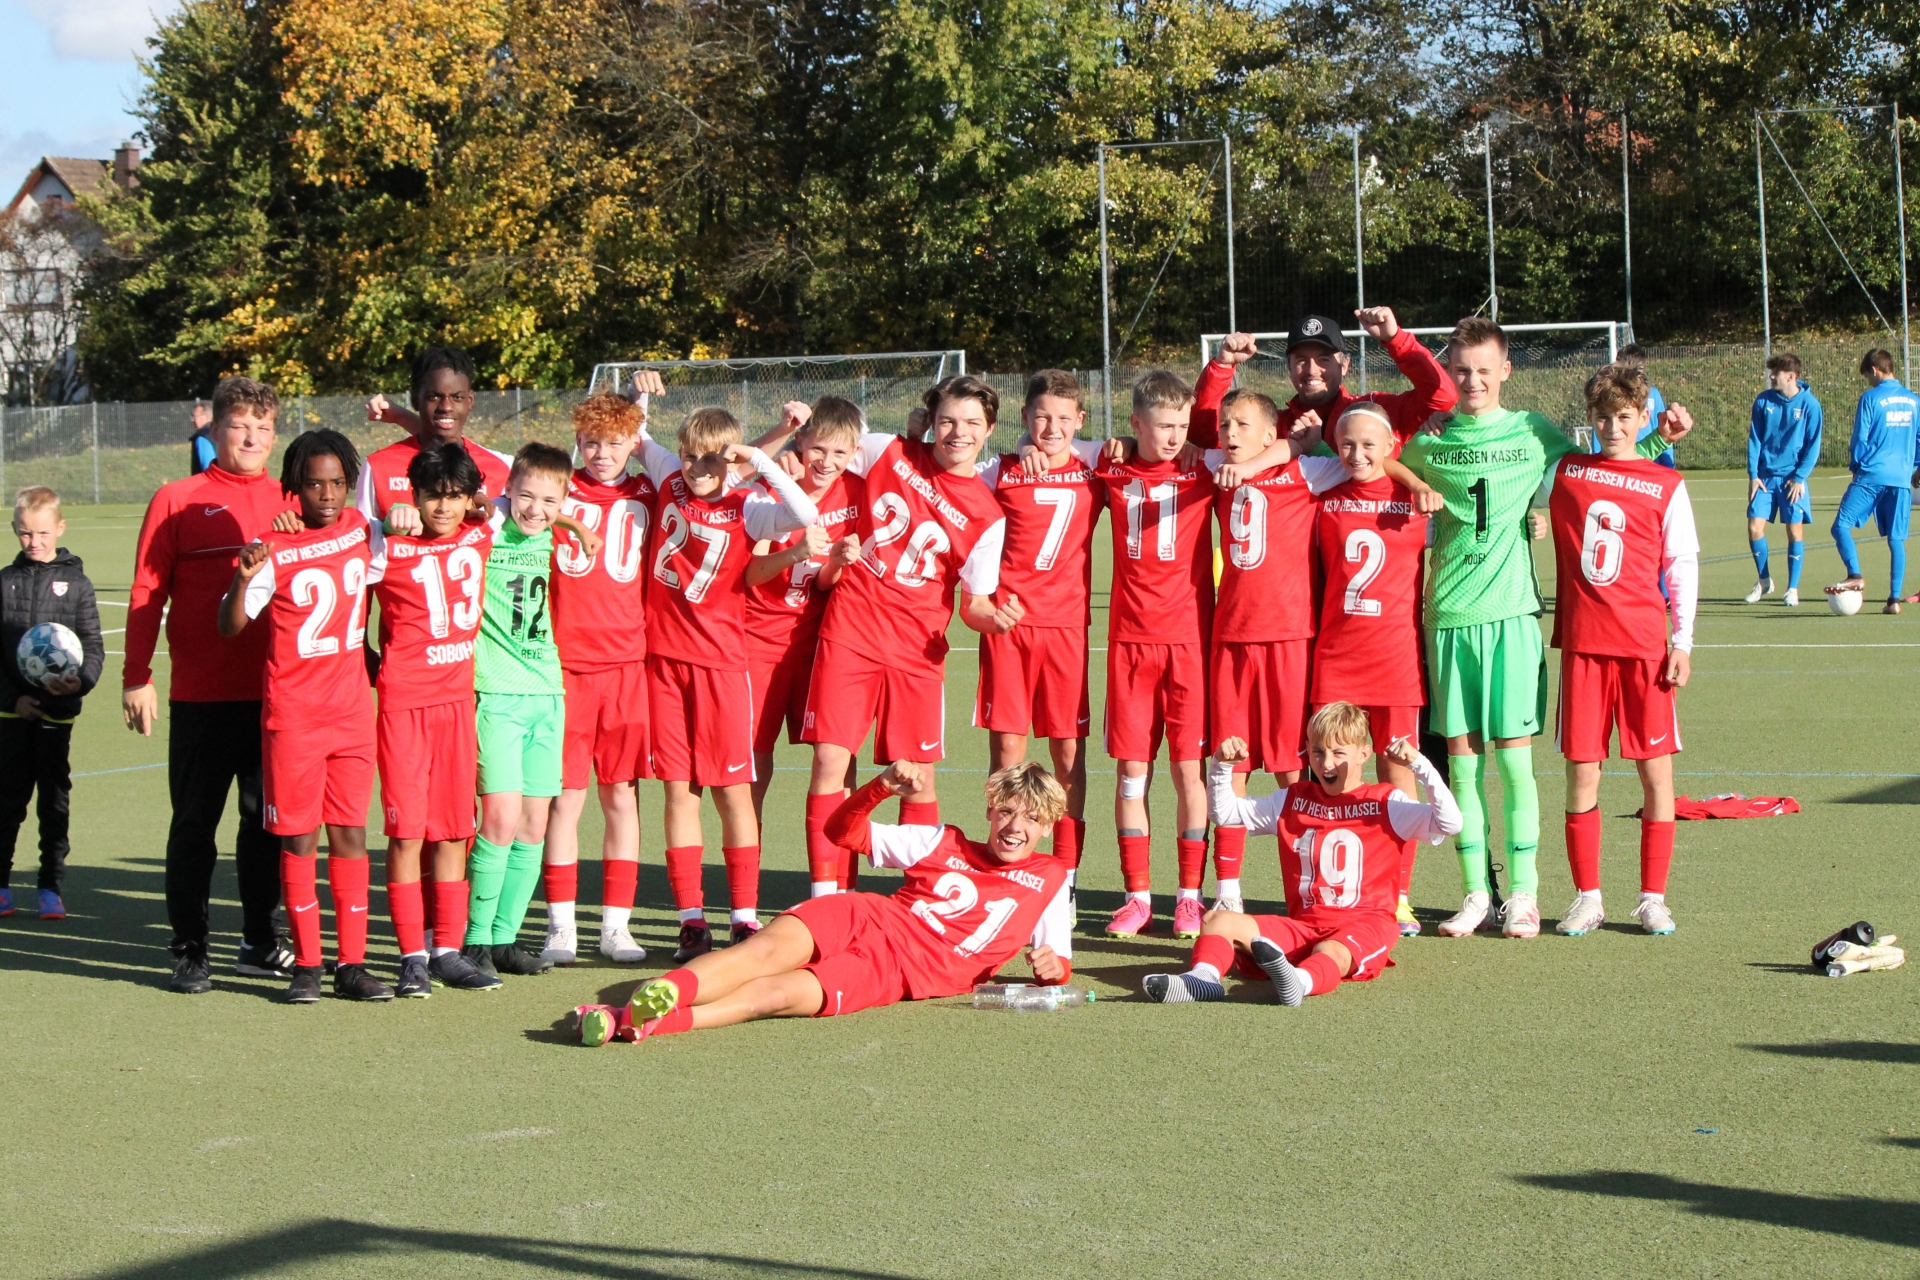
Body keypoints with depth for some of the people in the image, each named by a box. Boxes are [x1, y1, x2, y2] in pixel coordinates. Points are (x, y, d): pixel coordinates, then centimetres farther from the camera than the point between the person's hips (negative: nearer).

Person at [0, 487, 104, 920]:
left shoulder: (76, 583, 2)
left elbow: (93, 647, 1)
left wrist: (82, 680, -19)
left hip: (58, 711, -1)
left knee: (55, 800, 5)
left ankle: (51, 887, 11)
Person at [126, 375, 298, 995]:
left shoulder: (290, 503, 8)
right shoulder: (177, 500, 1)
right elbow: (147, 593, 0)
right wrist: (137, 678, -5)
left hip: (276, 691, 3)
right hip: (201, 694, -3)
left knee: (267, 821, 9)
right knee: (195, 823, 3)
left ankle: (261, 943, 20)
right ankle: (189, 951, 10)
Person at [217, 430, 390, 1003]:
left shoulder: (359, 528, 4)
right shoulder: (274, 552, -10)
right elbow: (230, 626, -16)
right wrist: (243, 579, -33)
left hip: (352, 709, 4)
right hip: (293, 713, -4)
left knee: (350, 833, 4)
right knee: (299, 838, 1)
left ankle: (351, 964, 7)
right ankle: (305, 965, 7)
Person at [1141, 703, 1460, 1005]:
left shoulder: (1386, 803, 5)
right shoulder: (1292, 801, 17)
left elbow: (1449, 824, -9)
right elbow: (1225, 812, 20)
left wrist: (1418, 765, -18)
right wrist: (1222, 767, 1)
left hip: (1363, 925, -5)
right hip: (1303, 926, 5)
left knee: (1331, 954, -40)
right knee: (1218, 920, -16)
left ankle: (1299, 983, -72)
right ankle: (1203, 978, -45)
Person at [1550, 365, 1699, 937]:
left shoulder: (1667, 486, 4)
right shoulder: (1562, 473, 7)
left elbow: (1683, 565, 5)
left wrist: (1682, 641, -1)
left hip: (1645, 645, -1)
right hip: (1582, 644, 1)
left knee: (1656, 770, 1)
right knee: (1581, 771, 1)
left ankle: (1653, 897, 11)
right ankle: (1587, 897, 11)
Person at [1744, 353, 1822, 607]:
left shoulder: (1809, 404, -7)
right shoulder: (1763, 400, 2)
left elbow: (1813, 445, -4)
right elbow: (1754, 439, 5)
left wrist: (1799, 478, -11)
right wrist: (1753, 474, -2)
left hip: (1792, 478, -3)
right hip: (1765, 476, 3)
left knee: (1795, 531, -1)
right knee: (1754, 527, -3)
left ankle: (1793, 588, 10)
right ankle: (1763, 580, 17)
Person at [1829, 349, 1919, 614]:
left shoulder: (1871, 399, -6)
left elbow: (1860, 440, -4)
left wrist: (1854, 466, 12)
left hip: (1871, 475, -5)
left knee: (1842, 525, -3)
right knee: (1896, 539, 6)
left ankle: (1855, 577, -22)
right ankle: (1895, 598, 2)